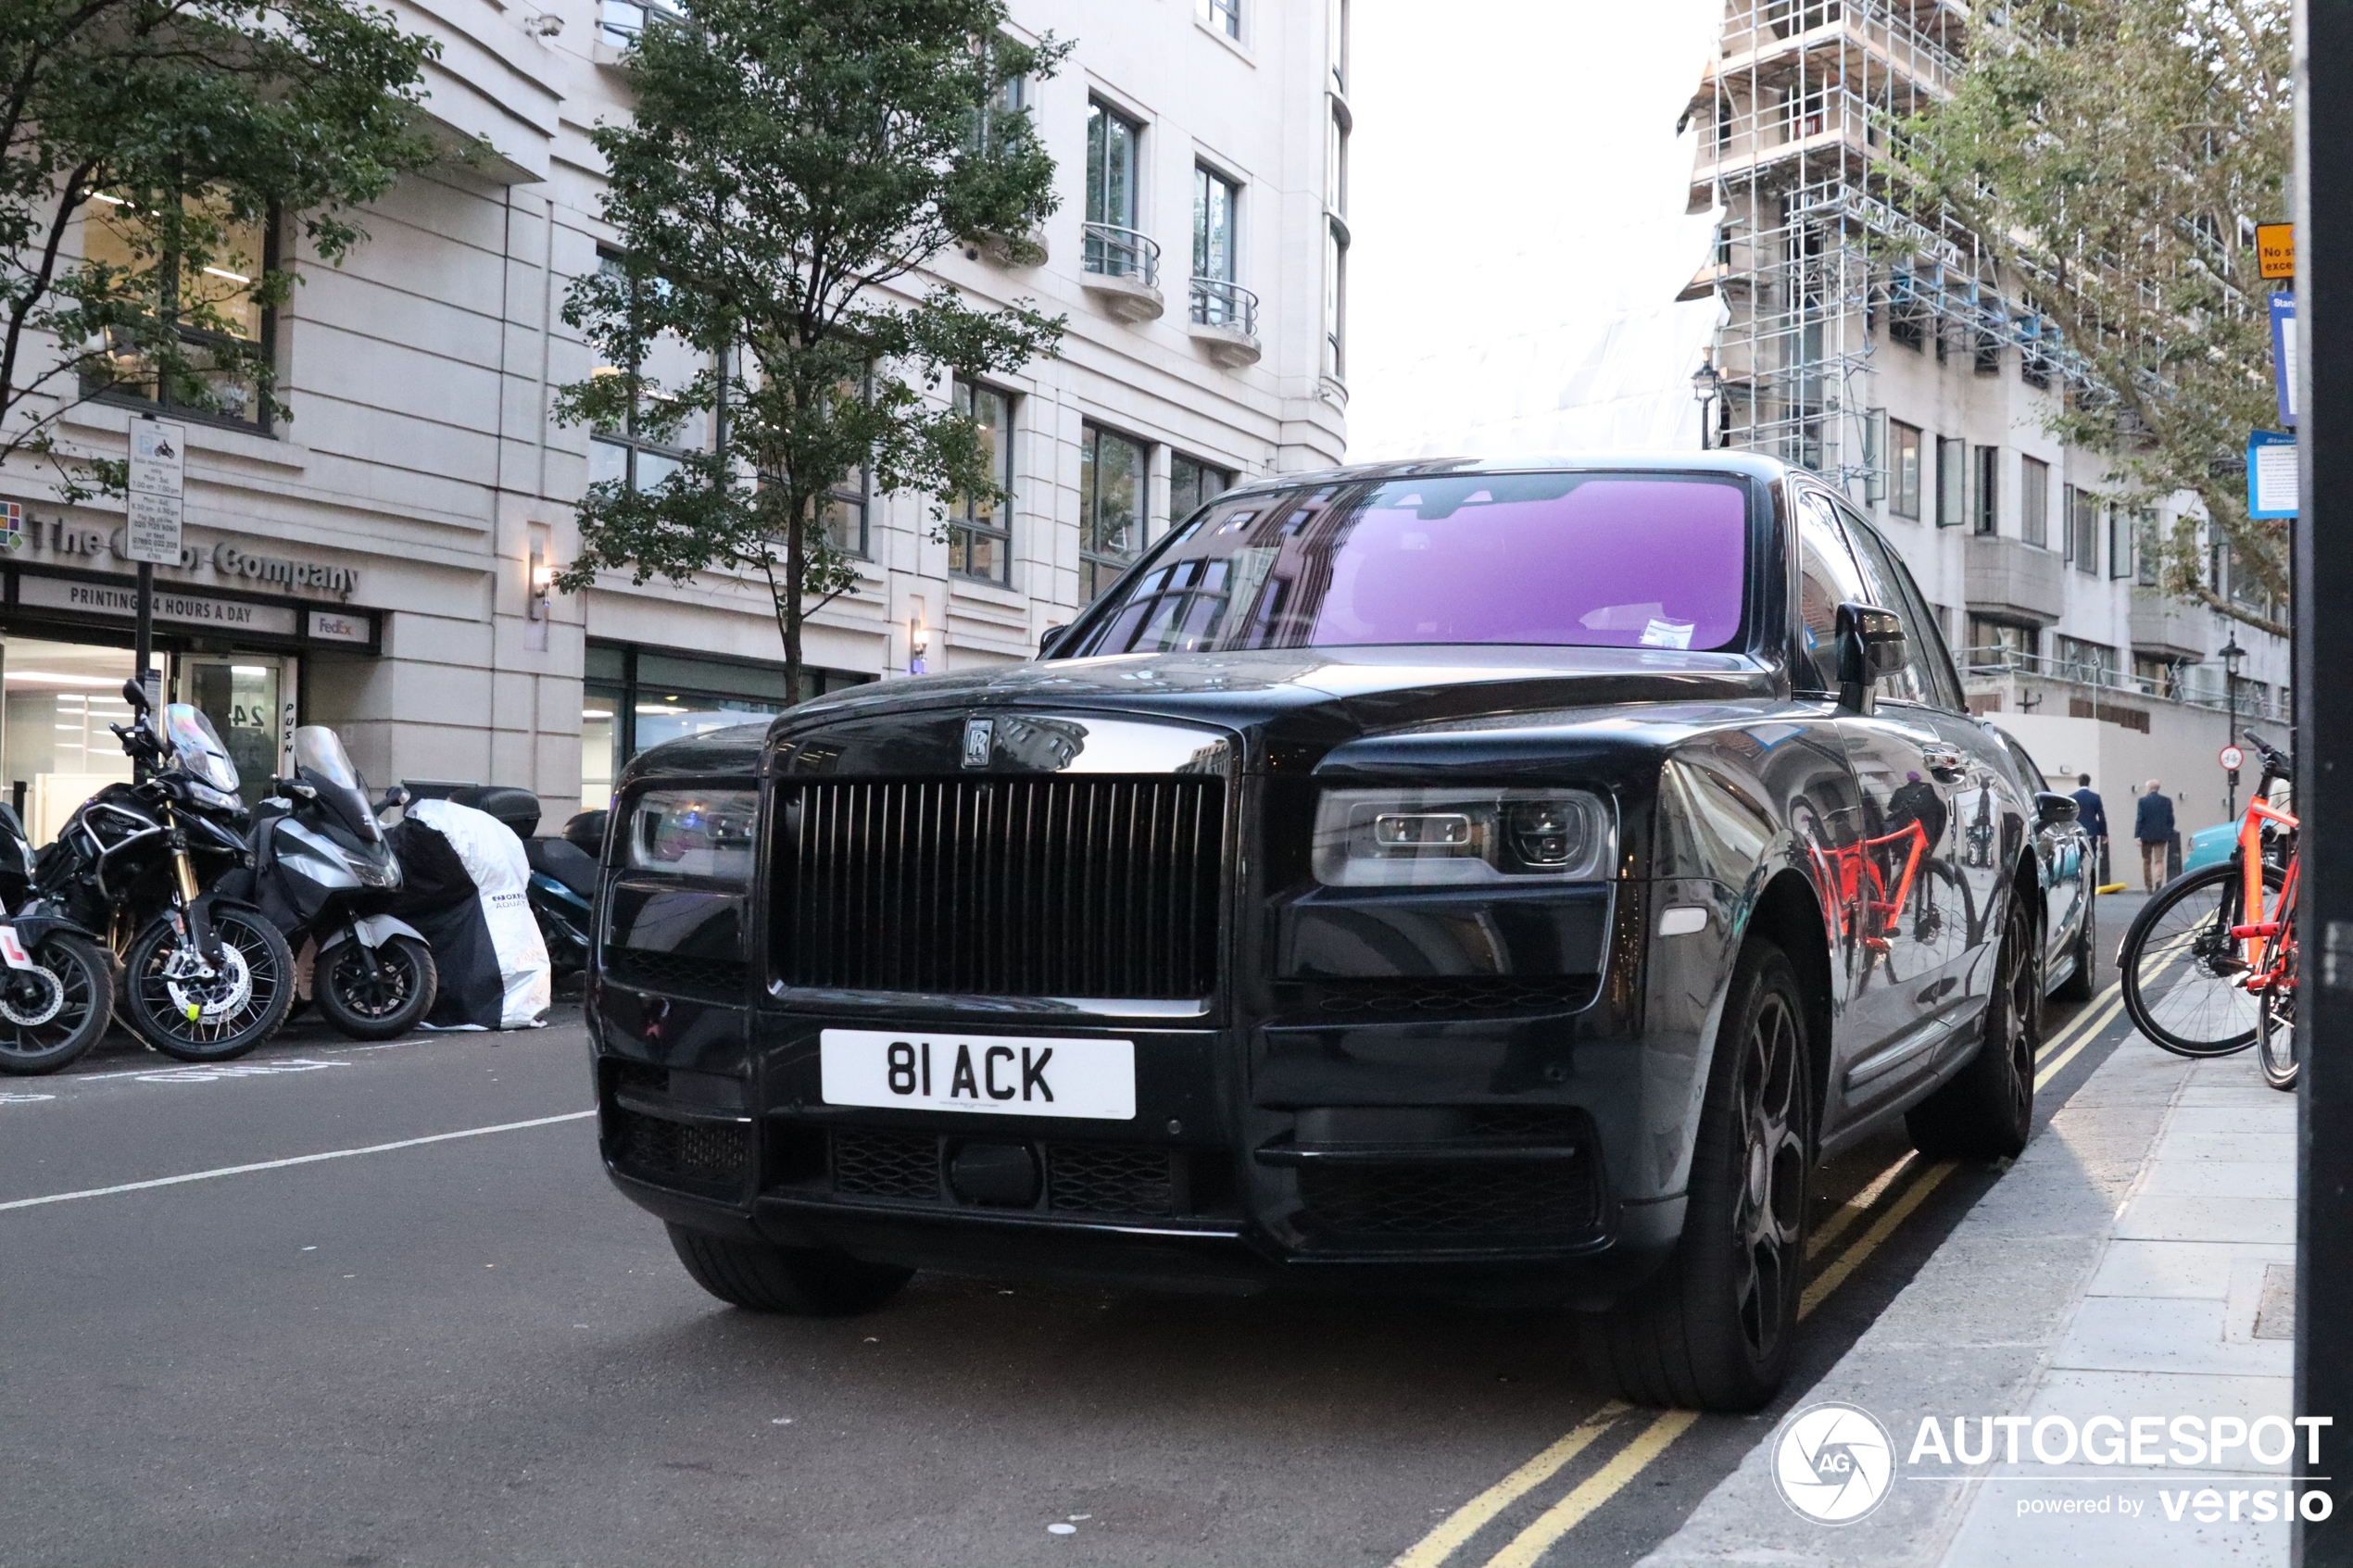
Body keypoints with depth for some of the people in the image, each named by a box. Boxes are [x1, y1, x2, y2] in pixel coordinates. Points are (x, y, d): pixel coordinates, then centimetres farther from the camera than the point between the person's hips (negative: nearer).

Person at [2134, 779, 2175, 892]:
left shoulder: (2143, 801, -5)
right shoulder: (2167, 801, 3)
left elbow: (2139, 819, -8)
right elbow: (2170, 820, 5)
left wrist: (2137, 836, -7)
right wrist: (2170, 838, 10)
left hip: (2146, 836, -1)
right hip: (2161, 836, 1)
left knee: (2146, 861, 10)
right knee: (2159, 860, 2)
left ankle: (2148, 887, 12)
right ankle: (2158, 881, -24)